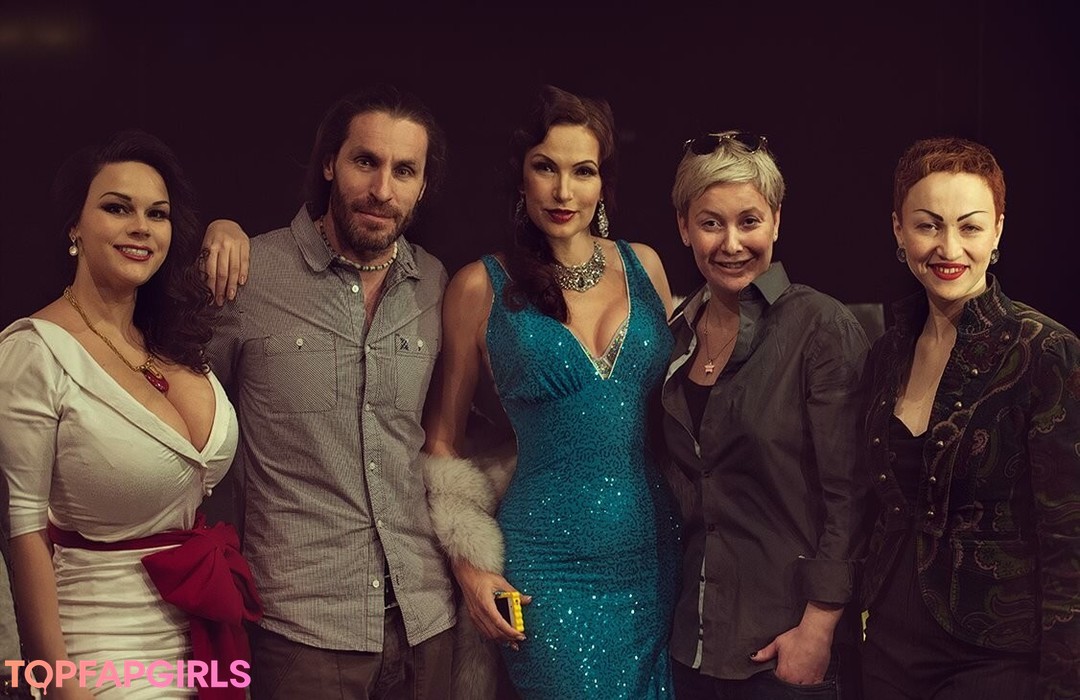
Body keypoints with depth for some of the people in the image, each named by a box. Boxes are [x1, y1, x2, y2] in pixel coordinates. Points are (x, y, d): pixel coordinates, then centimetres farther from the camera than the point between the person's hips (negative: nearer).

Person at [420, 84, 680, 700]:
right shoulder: (483, 287, -4)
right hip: (549, 567, -3)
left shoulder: (644, 265, 4)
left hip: (656, 553, 4)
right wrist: (469, 564, -3)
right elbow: (445, 439, 3)